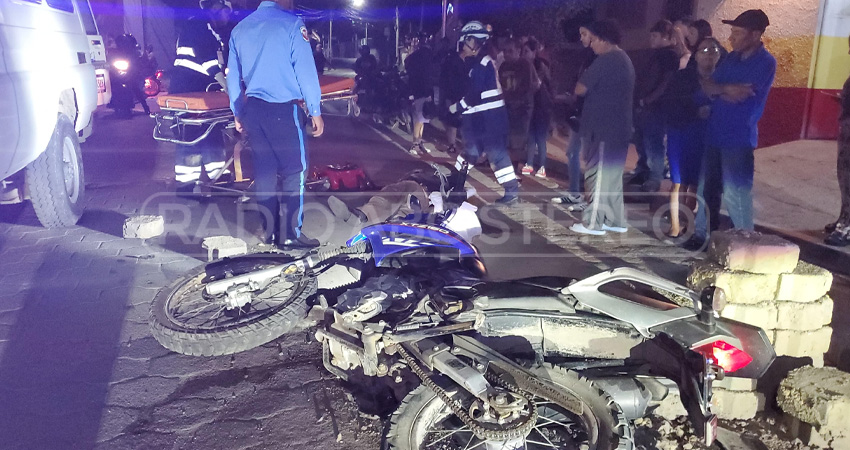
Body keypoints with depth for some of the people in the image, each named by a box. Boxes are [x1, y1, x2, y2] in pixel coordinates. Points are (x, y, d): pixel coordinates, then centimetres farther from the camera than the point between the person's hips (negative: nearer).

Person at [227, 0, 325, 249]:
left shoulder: (240, 28, 14)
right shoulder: (291, 23, -6)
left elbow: (233, 76, 17)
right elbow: (305, 70, -9)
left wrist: (238, 113, 24)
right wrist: (315, 111, -4)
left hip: (252, 109, 6)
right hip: (283, 109, -6)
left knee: (264, 170, 11)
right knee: (294, 169, 0)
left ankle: (269, 230, 17)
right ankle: (290, 233, 0)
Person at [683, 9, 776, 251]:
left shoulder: (765, 62, -10)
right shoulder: (732, 57, 12)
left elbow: (739, 95, -19)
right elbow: (707, 86, 3)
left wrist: (718, 90, -4)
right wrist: (726, 89, -15)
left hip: (739, 138, -7)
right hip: (715, 133, 7)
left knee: (736, 193, -3)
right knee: (707, 189, 12)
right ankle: (702, 234, 23)